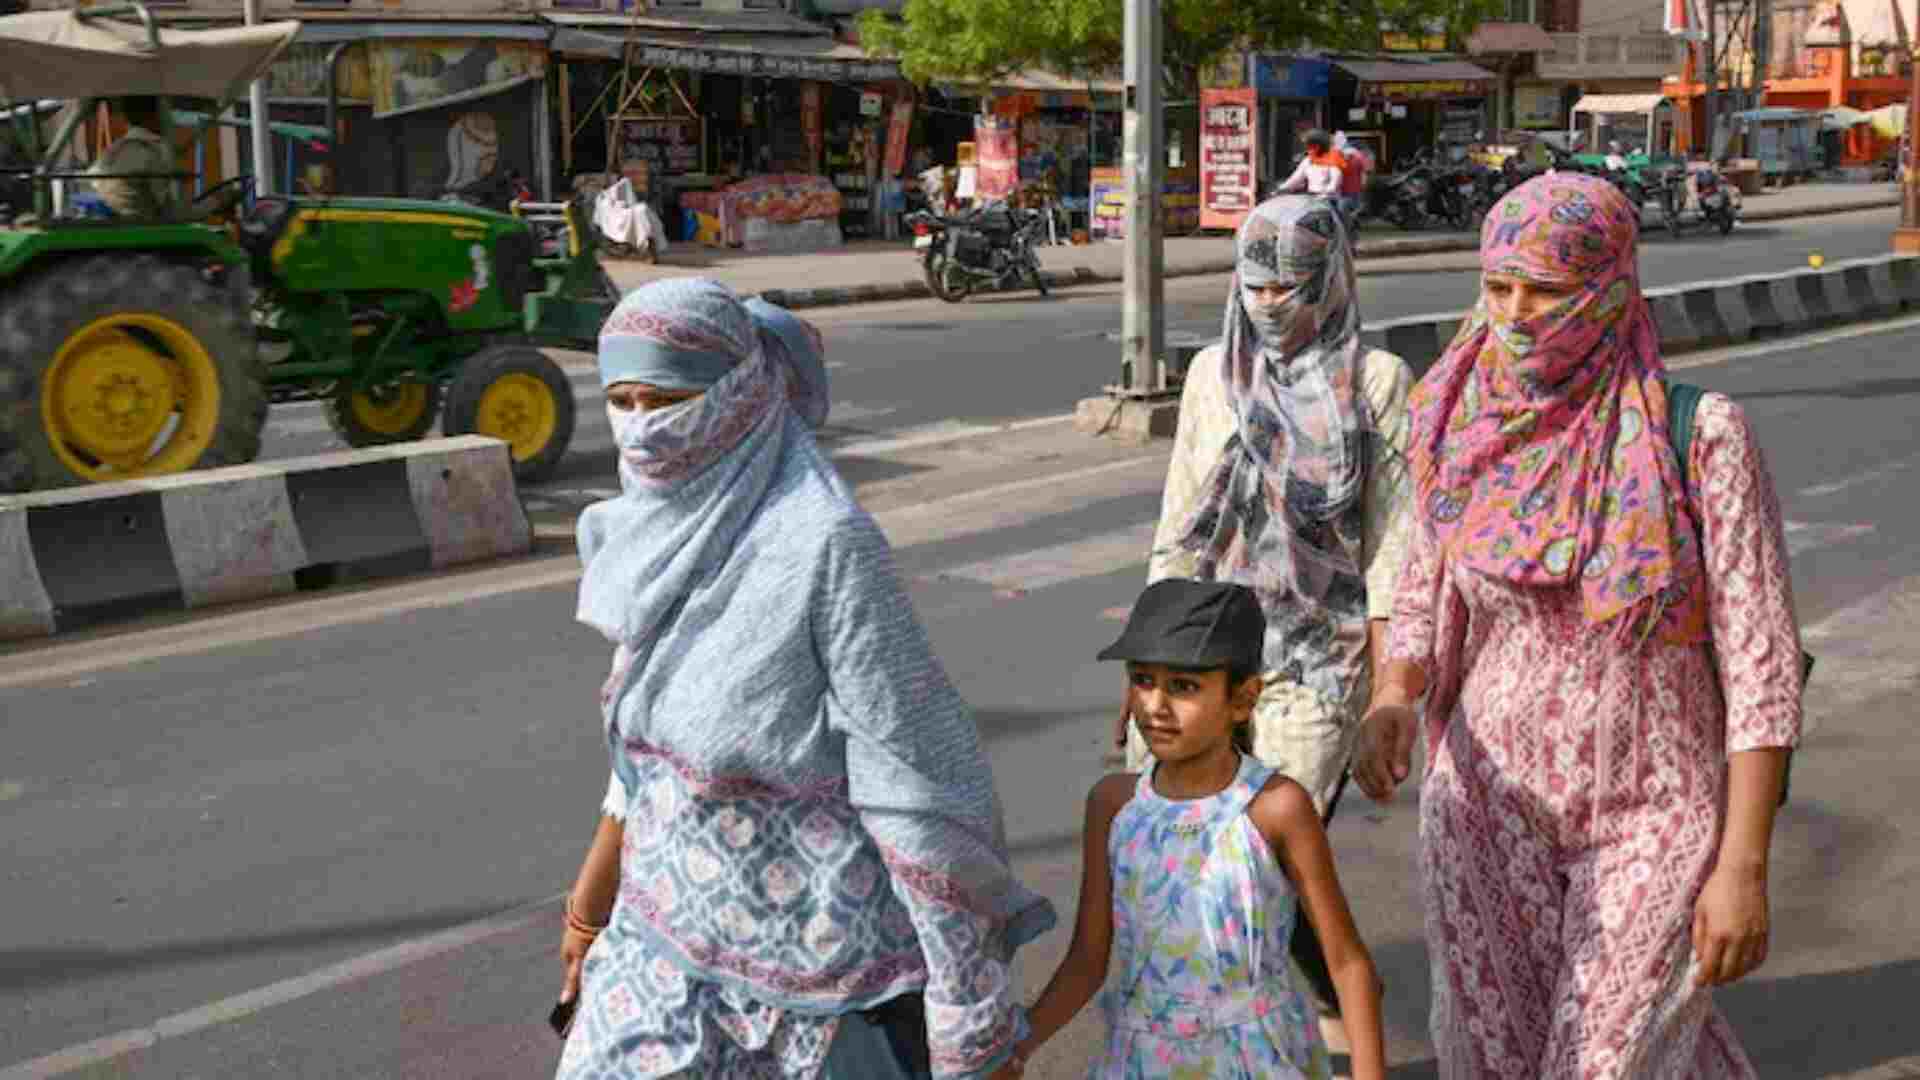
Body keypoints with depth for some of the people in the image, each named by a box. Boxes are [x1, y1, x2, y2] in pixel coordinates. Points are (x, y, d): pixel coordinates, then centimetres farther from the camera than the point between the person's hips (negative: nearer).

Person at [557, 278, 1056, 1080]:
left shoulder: (823, 540, -21)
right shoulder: (665, 533, 1)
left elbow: (916, 777, -20)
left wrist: (977, 1015, -18)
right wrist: (591, 908, 22)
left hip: (815, 947, -6)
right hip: (671, 938, 7)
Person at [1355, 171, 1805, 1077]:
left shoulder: (1702, 436, -16)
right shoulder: (1465, 433, -5)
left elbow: (1760, 660, -14)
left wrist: (1744, 866, -16)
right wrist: (1390, 705, -15)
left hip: (1653, 821, -3)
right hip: (1491, 804, 4)